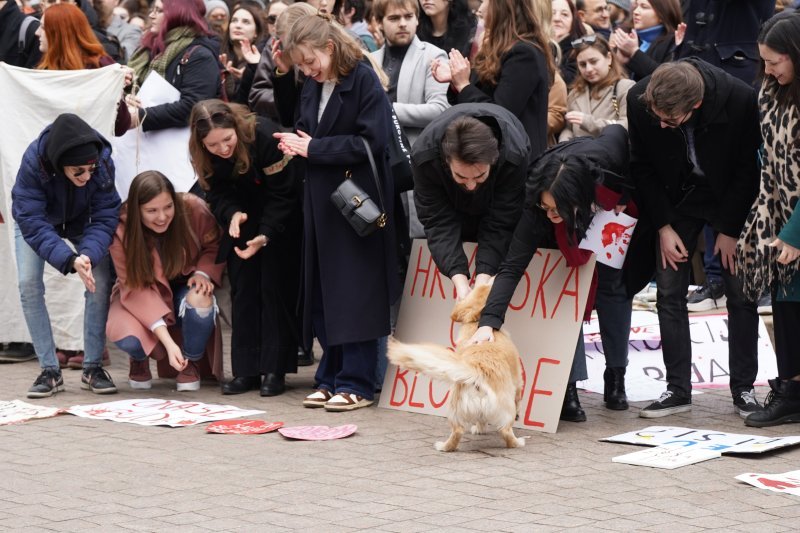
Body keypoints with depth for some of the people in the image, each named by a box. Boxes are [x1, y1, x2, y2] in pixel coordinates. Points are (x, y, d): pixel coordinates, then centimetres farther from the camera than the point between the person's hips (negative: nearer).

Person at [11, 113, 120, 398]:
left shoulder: (103, 162, -34)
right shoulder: (33, 162, -39)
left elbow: (104, 218, -29)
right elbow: (33, 224, -39)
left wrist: (89, 254, -48)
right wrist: (70, 260, -52)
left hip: (80, 222, 1)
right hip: (37, 218, -1)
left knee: (101, 281, -16)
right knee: (29, 284, -18)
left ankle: (92, 367, -3)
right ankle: (50, 370, -8)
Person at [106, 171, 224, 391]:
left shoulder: (194, 209, -24)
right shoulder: (121, 232, -26)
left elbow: (215, 245, -3)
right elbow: (137, 289, -27)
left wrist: (203, 273, -26)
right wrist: (169, 343, -36)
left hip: (184, 287, 1)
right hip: (142, 298, -1)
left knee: (200, 300, -35)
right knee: (127, 337, -33)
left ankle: (191, 363, -5)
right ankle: (140, 360, 8)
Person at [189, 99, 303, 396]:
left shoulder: (264, 136, -32)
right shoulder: (204, 155, -18)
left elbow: (282, 194, -25)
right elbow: (217, 194, -10)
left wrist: (265, 236, -32)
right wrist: (232, 215, -32)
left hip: (280, 219, -4)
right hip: (242, 220, 5)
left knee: (274, 288, -6)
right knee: (243, 291, 2)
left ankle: (275, 370, -3)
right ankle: (246, 370, 5)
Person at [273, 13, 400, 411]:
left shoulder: (364, 80, -11)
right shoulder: (312, 87, 11)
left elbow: (372, 140, -18)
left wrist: (314, 148, -15)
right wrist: (294, 144, -5)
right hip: (321, 199, 7)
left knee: (354, 290, -4)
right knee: (323, 292, 9)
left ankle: (356, 383, 0)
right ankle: (331, 377, 16)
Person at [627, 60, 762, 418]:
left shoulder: (740, 99, -31)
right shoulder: (639, 100, -23)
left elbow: (747, 167, -16)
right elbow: (642, 167, -8)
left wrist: (730, 229, -12)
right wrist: (663, 226, -10)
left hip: (729, 197, -2)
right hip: (675, 199, 2)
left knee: (741, 293, -3)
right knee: (668, 292, -4)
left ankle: (743, 389, 6)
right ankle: (678, 389, 2)